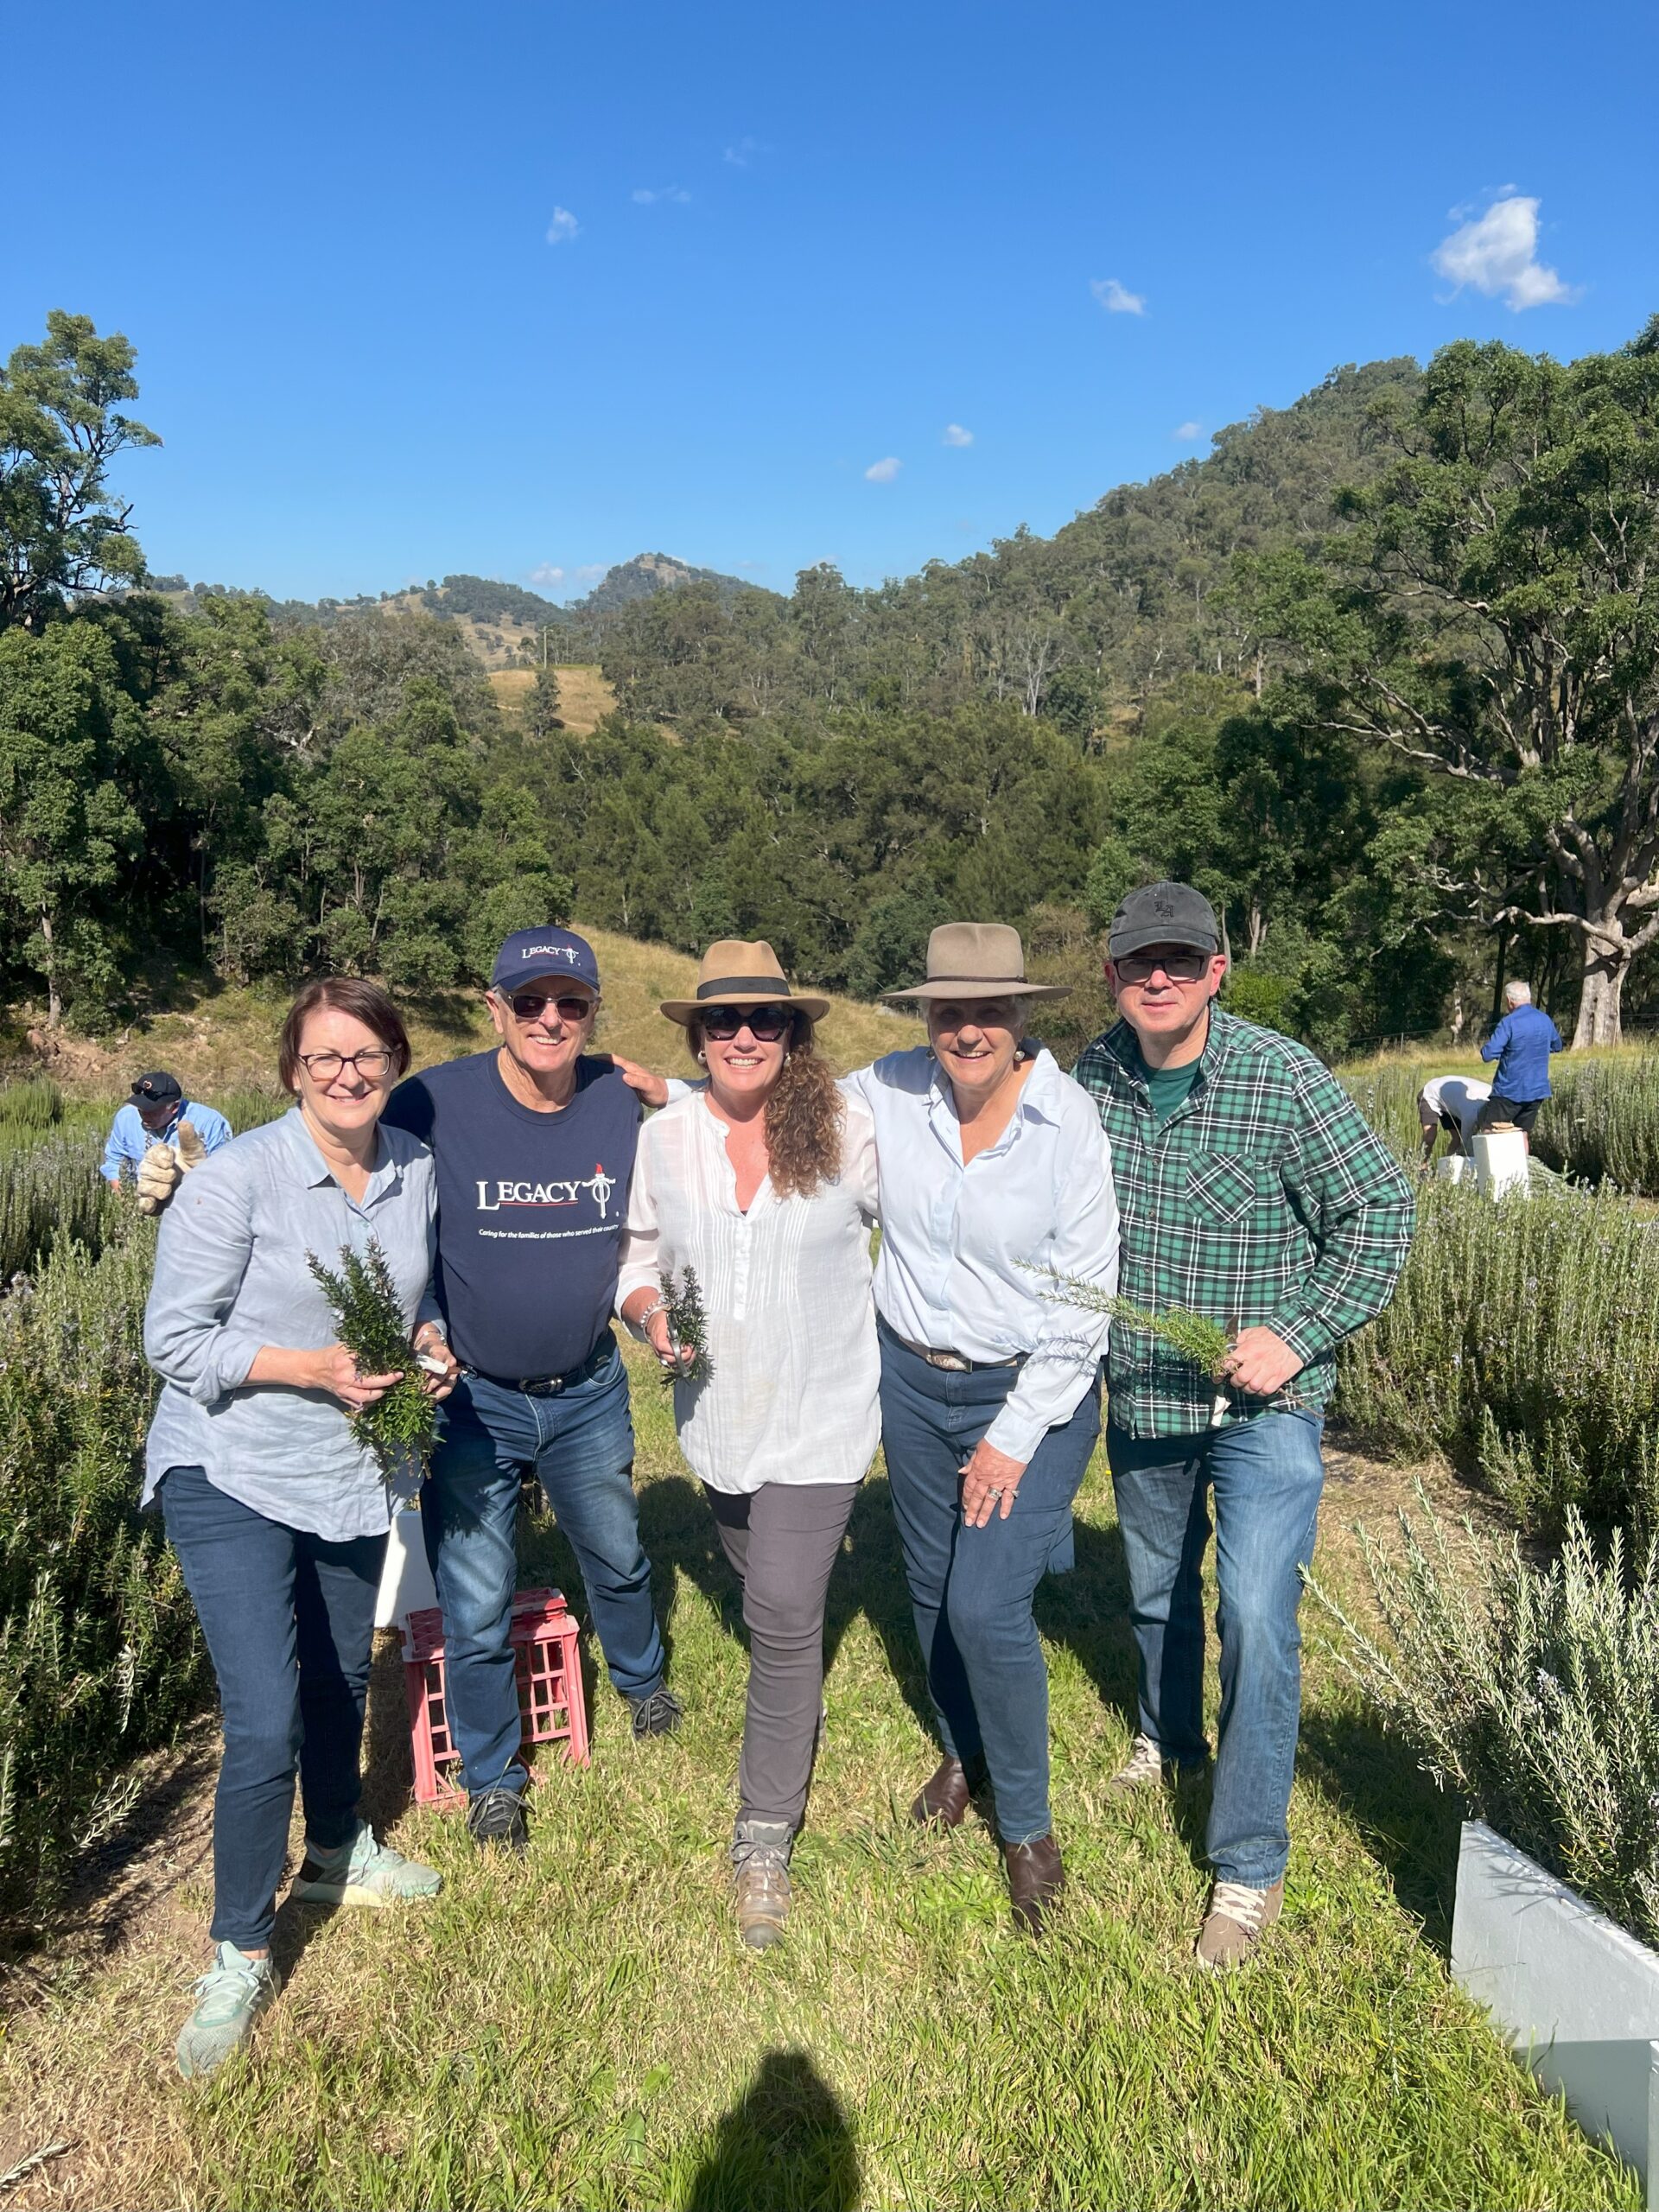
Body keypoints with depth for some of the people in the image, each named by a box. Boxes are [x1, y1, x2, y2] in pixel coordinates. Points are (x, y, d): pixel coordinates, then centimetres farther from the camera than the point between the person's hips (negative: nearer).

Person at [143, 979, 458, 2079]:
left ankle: (338, 1852, 48)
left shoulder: (419, 1171, -3)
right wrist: (310, 1367, -26)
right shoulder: (237, 1178, -20)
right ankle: (241, 1953, 16)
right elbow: (176, 1338, -16)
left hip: (354, 1471, 5)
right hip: (232, 1478, -5)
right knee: (266, 1723, -8)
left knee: (342, 1679, 21)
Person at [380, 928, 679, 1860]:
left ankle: (644, 1679, 55)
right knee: (475, 1607, 8)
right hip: (470, 1398, -3)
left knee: (619, 1556, 24)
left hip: (589, 1390, 3)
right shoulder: (432, 1105, -18)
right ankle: (493, 1776, 34)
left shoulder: (625, 1104, -9)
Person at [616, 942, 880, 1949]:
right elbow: (637, 1252, 7)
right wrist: (649, 1312, -12)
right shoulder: (664, 1135, -3)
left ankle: (766, 1841, 7)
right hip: (718, 1412, 4)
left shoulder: (847, 1125, -12)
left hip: (820, 1414, -4)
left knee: (783, 1614, -7)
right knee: (769, 1593, 23)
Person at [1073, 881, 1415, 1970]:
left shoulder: (1282, 1077, -18)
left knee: (1256, 1618, -8)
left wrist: (1300, 1335, -19)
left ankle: (1250, 1866, 10)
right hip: (1142, 1393, 5)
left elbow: (1381, 1209, -12)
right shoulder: (1096, 1072, -5)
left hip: (1263, 1401, -4)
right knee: (1156, 1591, 23)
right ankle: (1170, 1736, 52)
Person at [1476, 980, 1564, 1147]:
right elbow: (1557, 1046, 25)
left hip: (1510, 1091, -7)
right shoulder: (1545, 1020, 6)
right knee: (1524, 1134, 14)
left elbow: (1488, 1054, -20)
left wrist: (1486, 1044, 0)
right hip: (1537, 1090, 7)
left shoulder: (1509, 1023, -16)